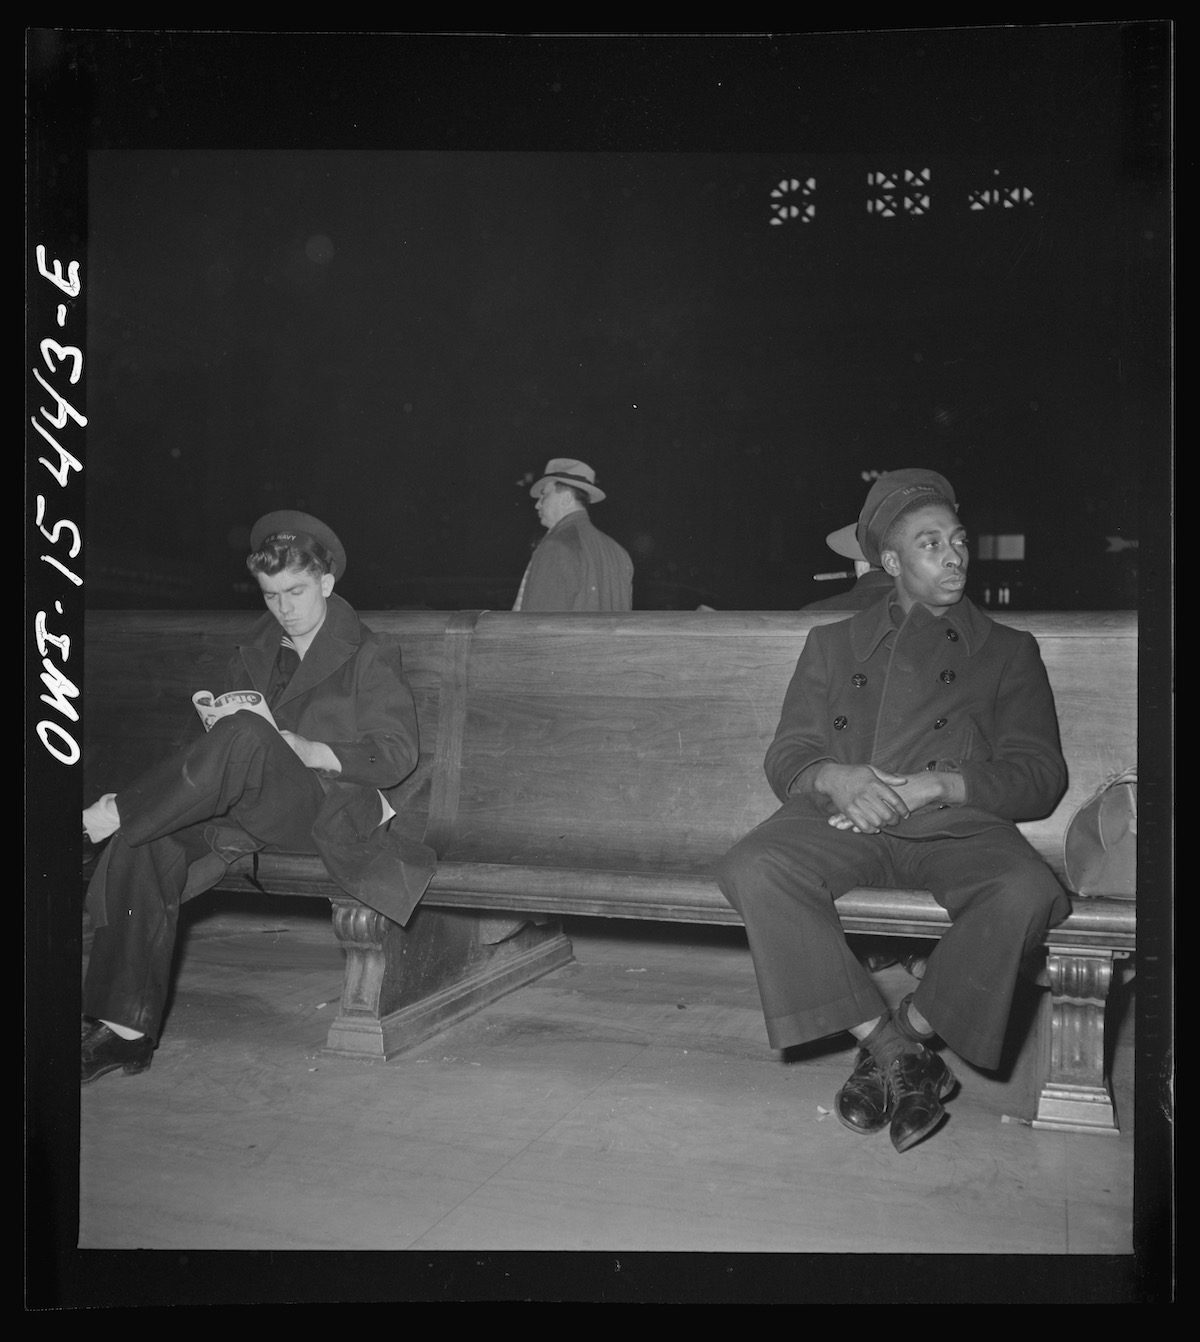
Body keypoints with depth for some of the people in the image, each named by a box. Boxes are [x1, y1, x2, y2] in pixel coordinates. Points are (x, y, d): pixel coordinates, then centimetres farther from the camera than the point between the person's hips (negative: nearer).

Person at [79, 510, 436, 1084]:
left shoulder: (367, 657, 3)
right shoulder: (253, 654, 21)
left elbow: (398, 753, -3)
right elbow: (227, 720, 23)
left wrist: (315, 752, -16)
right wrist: (217, 723, -2)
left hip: (333, 810, -6)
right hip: (250, 811, 6)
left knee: (245, 737, -36)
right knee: (148, 840, -24)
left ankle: (111, 814, -24)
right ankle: (126, 1028, -22)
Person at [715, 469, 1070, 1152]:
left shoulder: (1009, 650, 20)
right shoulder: (833, 642, 23)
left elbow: (1041, 776, 8)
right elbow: (786, 756, 14)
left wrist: (935, 785, -10)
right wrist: (836, 778, -11)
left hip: (958, 824, 0)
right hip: (843, 816, 1)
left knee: (1028, 892, -34)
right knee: (754, 870, -30)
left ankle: (908, 1033, -13)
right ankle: (889, 1045, -20)